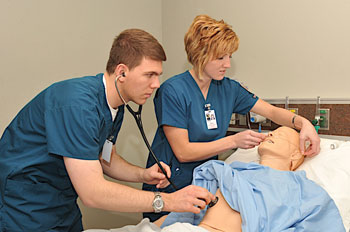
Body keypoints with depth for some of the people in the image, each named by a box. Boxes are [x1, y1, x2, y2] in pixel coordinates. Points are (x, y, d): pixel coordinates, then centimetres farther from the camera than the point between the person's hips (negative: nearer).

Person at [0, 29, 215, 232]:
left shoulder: (115, 107, -2)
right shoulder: (78, 104, -30)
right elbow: (92, 192, -31)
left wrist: (143, 175, -7)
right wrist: (168, 201, -29)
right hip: (27, 210, -7)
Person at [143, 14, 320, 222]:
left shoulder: (228, 88, 0)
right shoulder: (172, 91, -18)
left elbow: (273, 111, 3)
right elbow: (183, 152, -20)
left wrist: (303, 123, -17)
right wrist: (234, 141, -24)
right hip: (169, 189, -4)